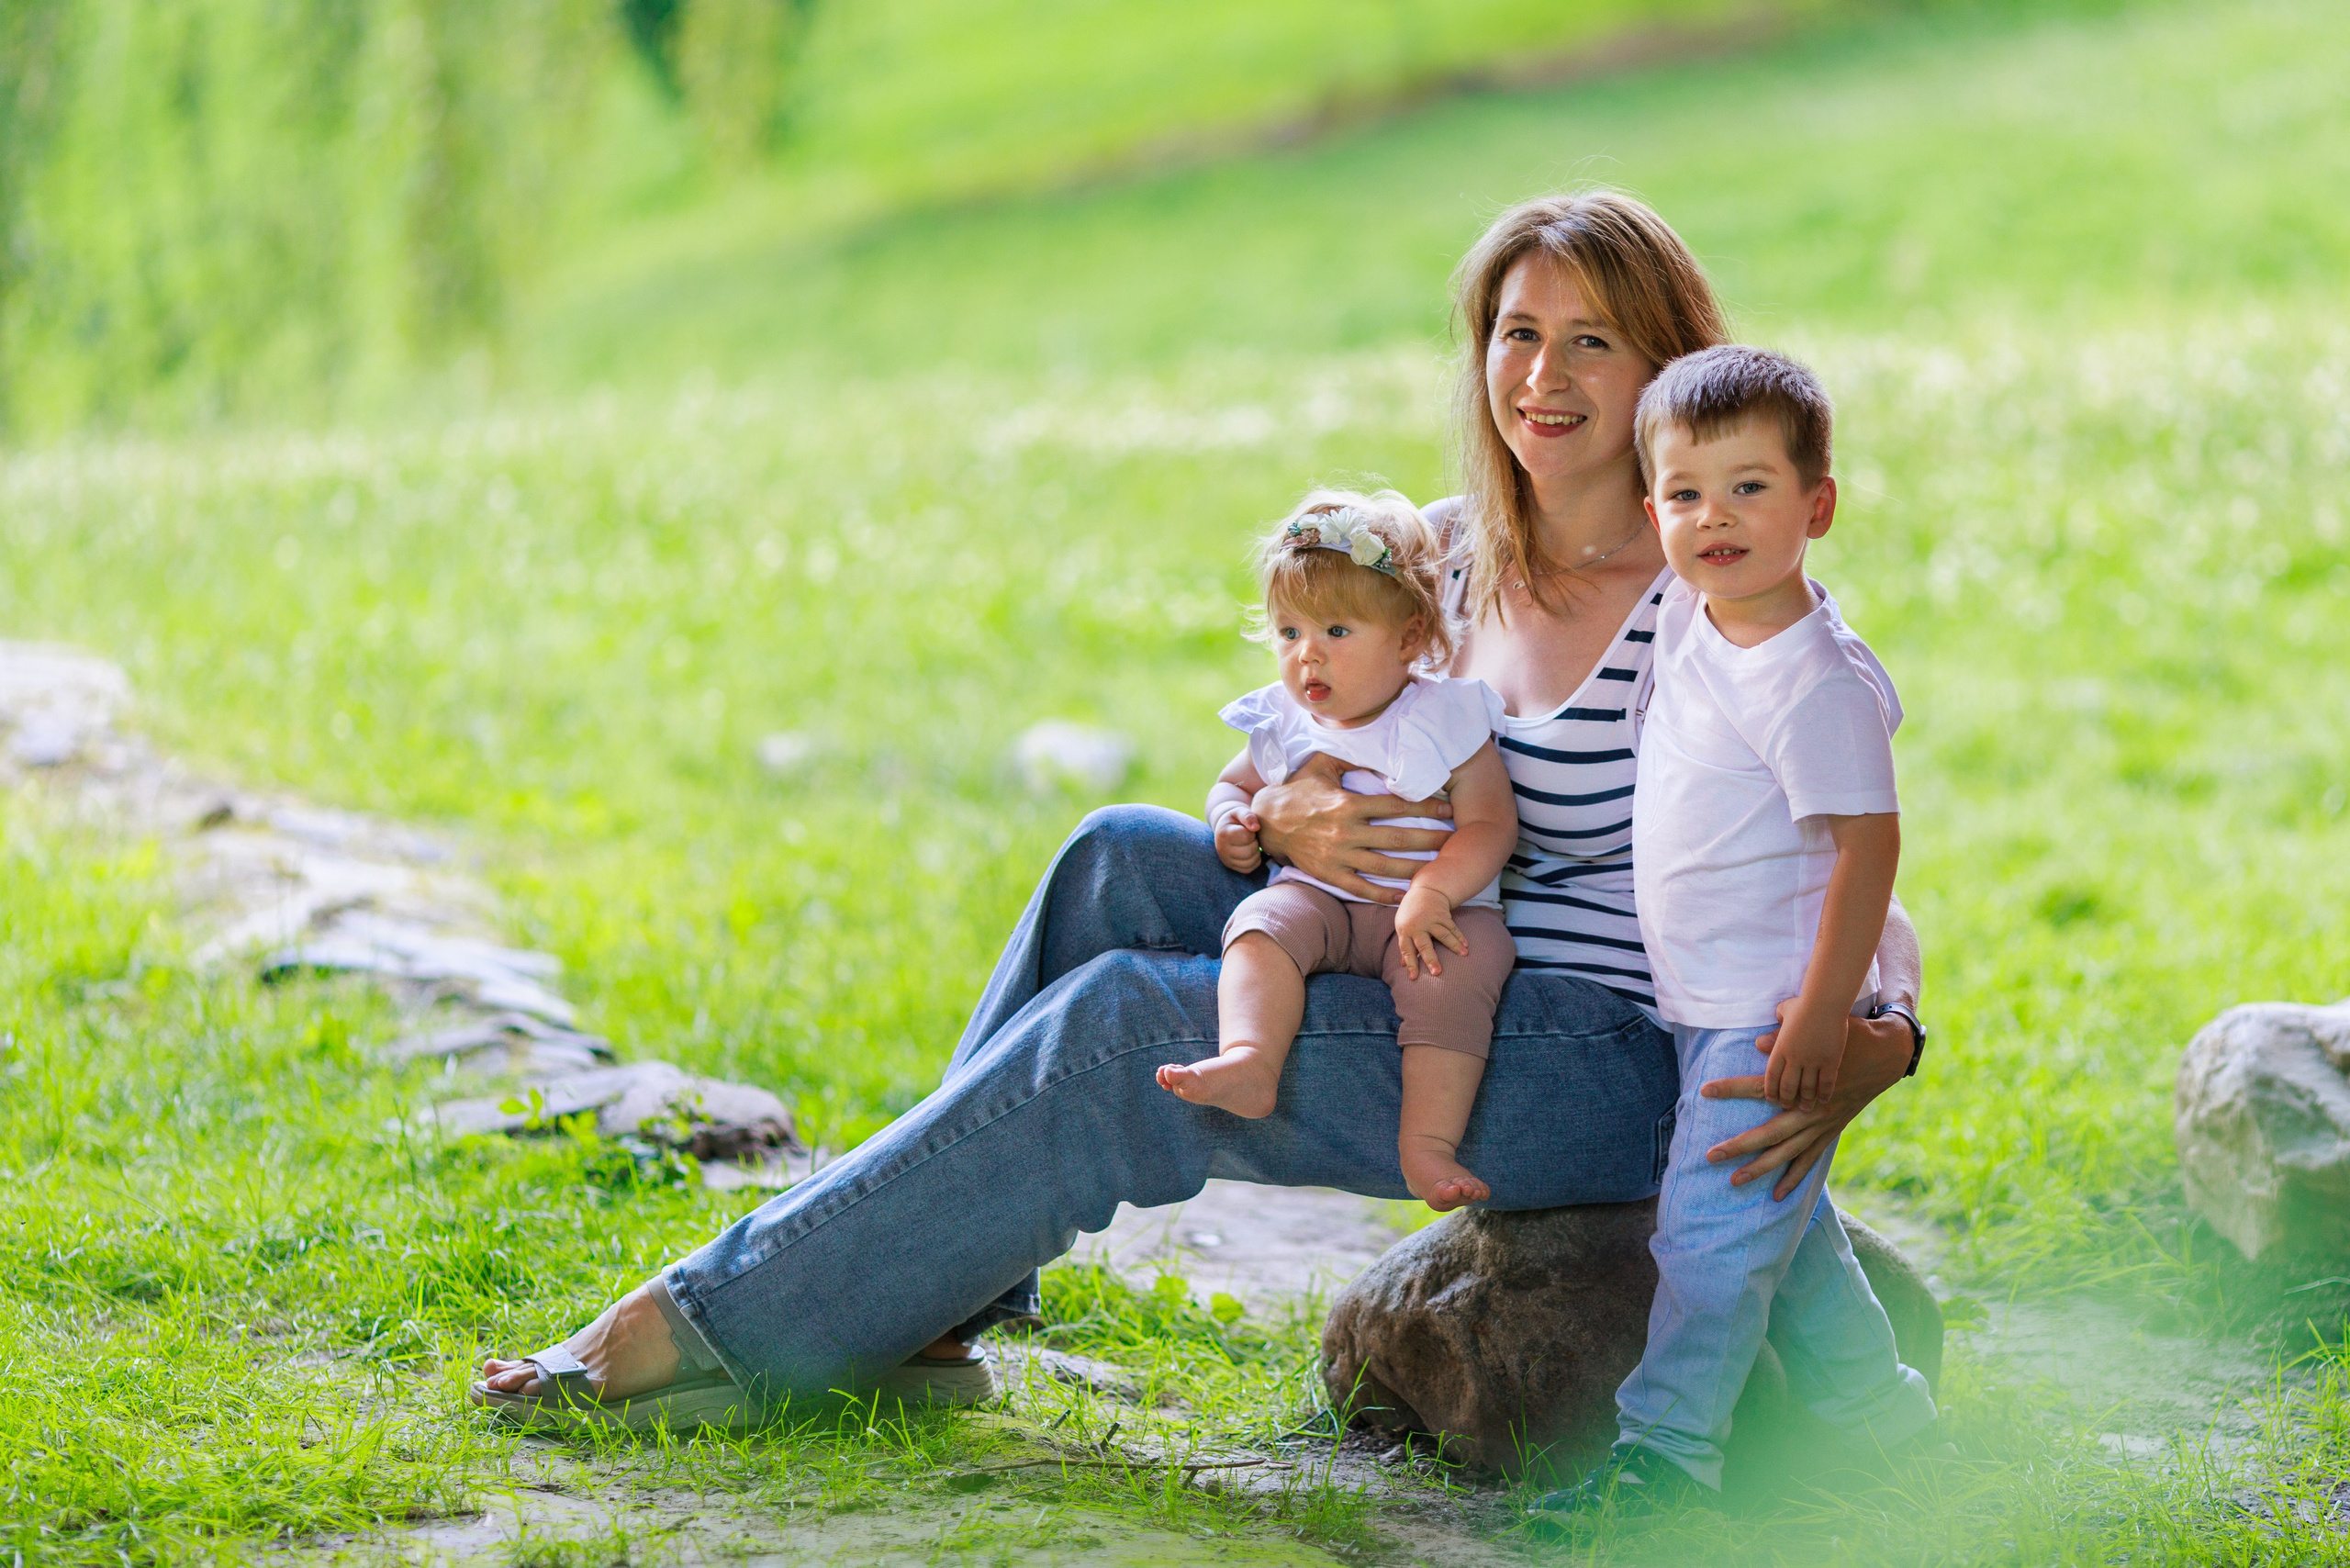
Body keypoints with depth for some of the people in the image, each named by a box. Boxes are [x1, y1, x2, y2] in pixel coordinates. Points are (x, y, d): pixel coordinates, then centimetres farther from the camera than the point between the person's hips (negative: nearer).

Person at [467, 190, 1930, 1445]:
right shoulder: (1445, 555, 8)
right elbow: (1312, 764, 8)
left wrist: (1859, 1058, -36)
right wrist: (1288, 822, -18)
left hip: (1616, 1071, -7)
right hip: (1460, 1001, 7)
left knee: (1120, 1034, -16)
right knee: (1125, 860, -5)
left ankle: (722, 1329, -10)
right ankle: (925, 1306, -3)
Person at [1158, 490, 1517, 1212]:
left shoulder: (1447, 719, -4)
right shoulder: (1284, 725, 11)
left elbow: (1490, 824, -11)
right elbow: (1235, 783, 28)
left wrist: (1433, 893, -28)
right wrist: (1232, 822, 2)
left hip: (1437, 906, -3)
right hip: (1318, 898, 4)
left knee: (1452, 974, -33)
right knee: (1263, 923, -27)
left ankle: (1428, 1145, -37)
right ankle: (1248, 1060, -49)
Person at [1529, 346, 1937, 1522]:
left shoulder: (1817, 683, -21)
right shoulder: (1690, 620, 4)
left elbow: (1869, 844, -22)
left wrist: (1823, 1013, -24)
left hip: (1775, 1011, -9)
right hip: (1706, 1008, 9)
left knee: (1712, 1228, -10)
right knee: (1784, 1230, 17)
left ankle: (1663, 1455, -4)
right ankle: (1881, 1418, 30)